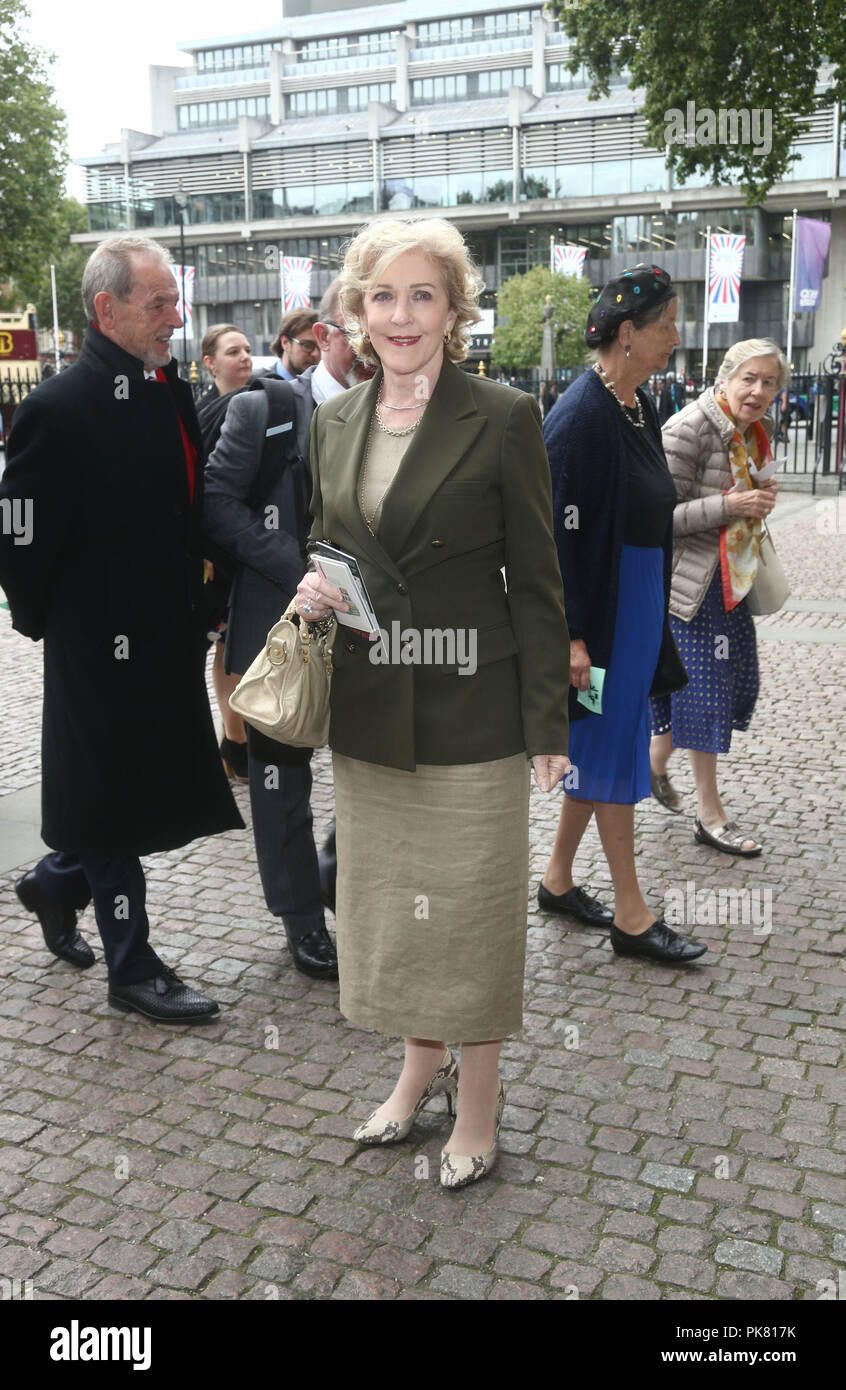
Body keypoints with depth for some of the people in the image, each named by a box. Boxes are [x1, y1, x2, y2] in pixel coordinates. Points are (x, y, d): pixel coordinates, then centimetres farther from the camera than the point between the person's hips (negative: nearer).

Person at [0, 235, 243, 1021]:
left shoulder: (170, 392, 7)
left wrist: (193, 609, 10)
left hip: (168, 641, 8)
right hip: (103, 647, -8)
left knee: (155, 795, 18)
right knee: (114, 805, 6)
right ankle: (132, 969, 22)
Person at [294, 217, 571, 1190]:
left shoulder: (503, 419, -9)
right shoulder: (334, 422, 7)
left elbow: (535, 582, -8)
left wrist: (547, 727, -9)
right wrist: (313, 590, -6)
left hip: (471, 711, -5)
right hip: (370, 711, 5)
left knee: (472, 904, 7)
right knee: (389, 896, 16)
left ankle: (479, 1092, 28)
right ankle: (422, 1064, 38)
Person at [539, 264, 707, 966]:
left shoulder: (637, 406, 10)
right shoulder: (580, 415, -18)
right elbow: (556, 531, -21)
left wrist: (653, 610, 18)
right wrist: (570, 635, -22)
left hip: (638, 601, 9)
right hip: (598, 609, -9)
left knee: (605, 746, 15)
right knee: (613, 748, 0)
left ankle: (558, 878, 30)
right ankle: (631, 914, 13)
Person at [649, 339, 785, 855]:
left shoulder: (758, 430, 10)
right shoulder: (689, 429, -18)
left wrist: (762, 500, 4)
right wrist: (730, 506, -26)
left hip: (733, 577, 9)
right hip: (690, 576, -9)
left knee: (736, 680, 13)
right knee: (705, 686, -5)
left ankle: (657, 760, 35)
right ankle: (710, 814, 6)